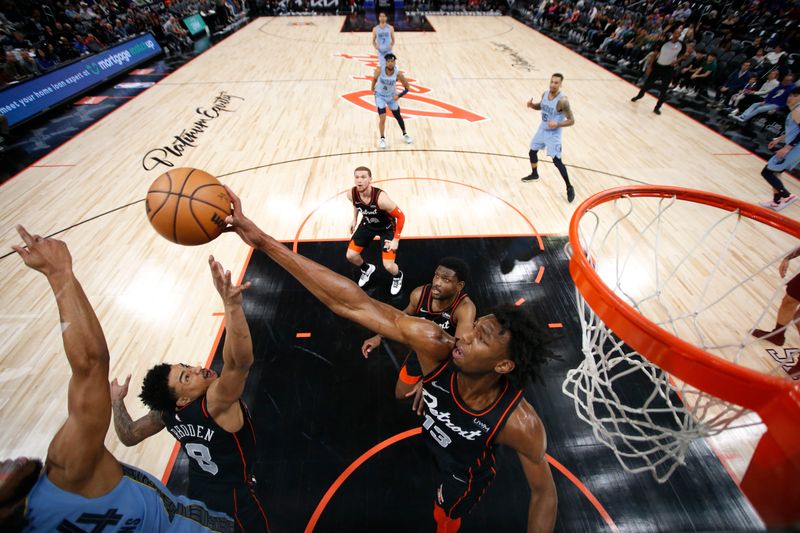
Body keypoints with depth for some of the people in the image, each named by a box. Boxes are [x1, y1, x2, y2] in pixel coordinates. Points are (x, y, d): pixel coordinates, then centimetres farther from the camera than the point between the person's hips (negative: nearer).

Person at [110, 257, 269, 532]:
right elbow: (241, 362, -59)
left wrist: (116, 400, 13)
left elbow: (129, 436, 3)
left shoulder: (165, 412, -16)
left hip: (197, 491, 7)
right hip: (234, 498, -6)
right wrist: (232, 305, -69)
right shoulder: (214, 403, -38)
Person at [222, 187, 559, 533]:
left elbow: (545, 493, -18)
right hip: (430, 442, 3)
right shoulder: (436, 346, -39)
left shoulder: (520, 423, -40)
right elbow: (352, 304, -47)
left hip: (463, 474, -2)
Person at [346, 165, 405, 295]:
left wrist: (396, 239, -23)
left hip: (387, 227, -4)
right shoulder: (351, 194, -24)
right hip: (367, 224, 5)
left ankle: (398, 276, 28)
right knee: (350, 255, 3)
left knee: (388, 266, -11)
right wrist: (354, 219, 9)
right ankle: (367, 269, 37)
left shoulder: (381, 198, -40)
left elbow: (401, 216, -26)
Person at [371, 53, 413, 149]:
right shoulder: (379, 70, -23)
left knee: (398, 116, 13)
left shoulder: (398, 74, -23)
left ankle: (405, 135, 34)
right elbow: (374, 78, 0)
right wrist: (373, 88, 12)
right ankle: (382, 139, 4)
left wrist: (399, 96, -24)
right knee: (382, 118, -15)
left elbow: (407, 88, -13)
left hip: (392, 96, 2)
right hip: (380, 96, -1)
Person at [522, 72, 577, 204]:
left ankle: (569, 188, 3)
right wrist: (532, 105, -3)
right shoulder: (545, 94, -3)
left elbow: (571, 120, -20)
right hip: (542, 130, 7)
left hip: (553, 134, -7)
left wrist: (557, 125, -37)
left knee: (557, 161, -8)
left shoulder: (562, 100, -24)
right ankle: (534, 174, 44)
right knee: (532, 152, 17)